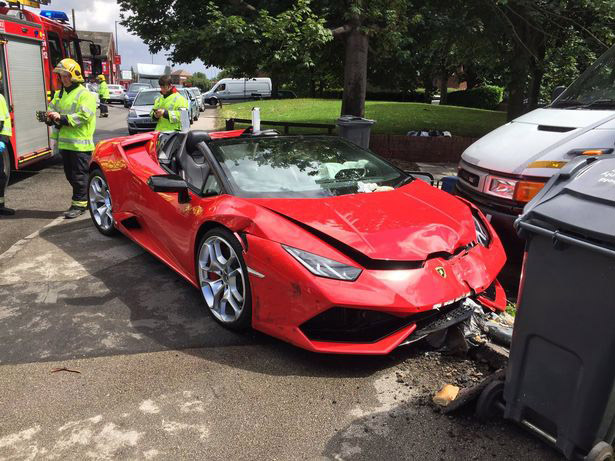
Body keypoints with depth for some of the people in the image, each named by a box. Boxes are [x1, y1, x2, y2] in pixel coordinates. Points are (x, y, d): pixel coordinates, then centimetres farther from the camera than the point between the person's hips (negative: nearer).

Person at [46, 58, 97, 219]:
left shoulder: (84, 94, -9)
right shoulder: (59, 94, 17)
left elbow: (84, 116, -19)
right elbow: (52, 108, 21)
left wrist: (62, 118, -23)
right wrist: (52, 116, -3)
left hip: (80, 143, -8)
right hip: (65, 142, 8)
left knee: (79, 175, -2)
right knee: (70, 174, 14)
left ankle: (79, 204, 6)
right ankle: (86, 198, 26)